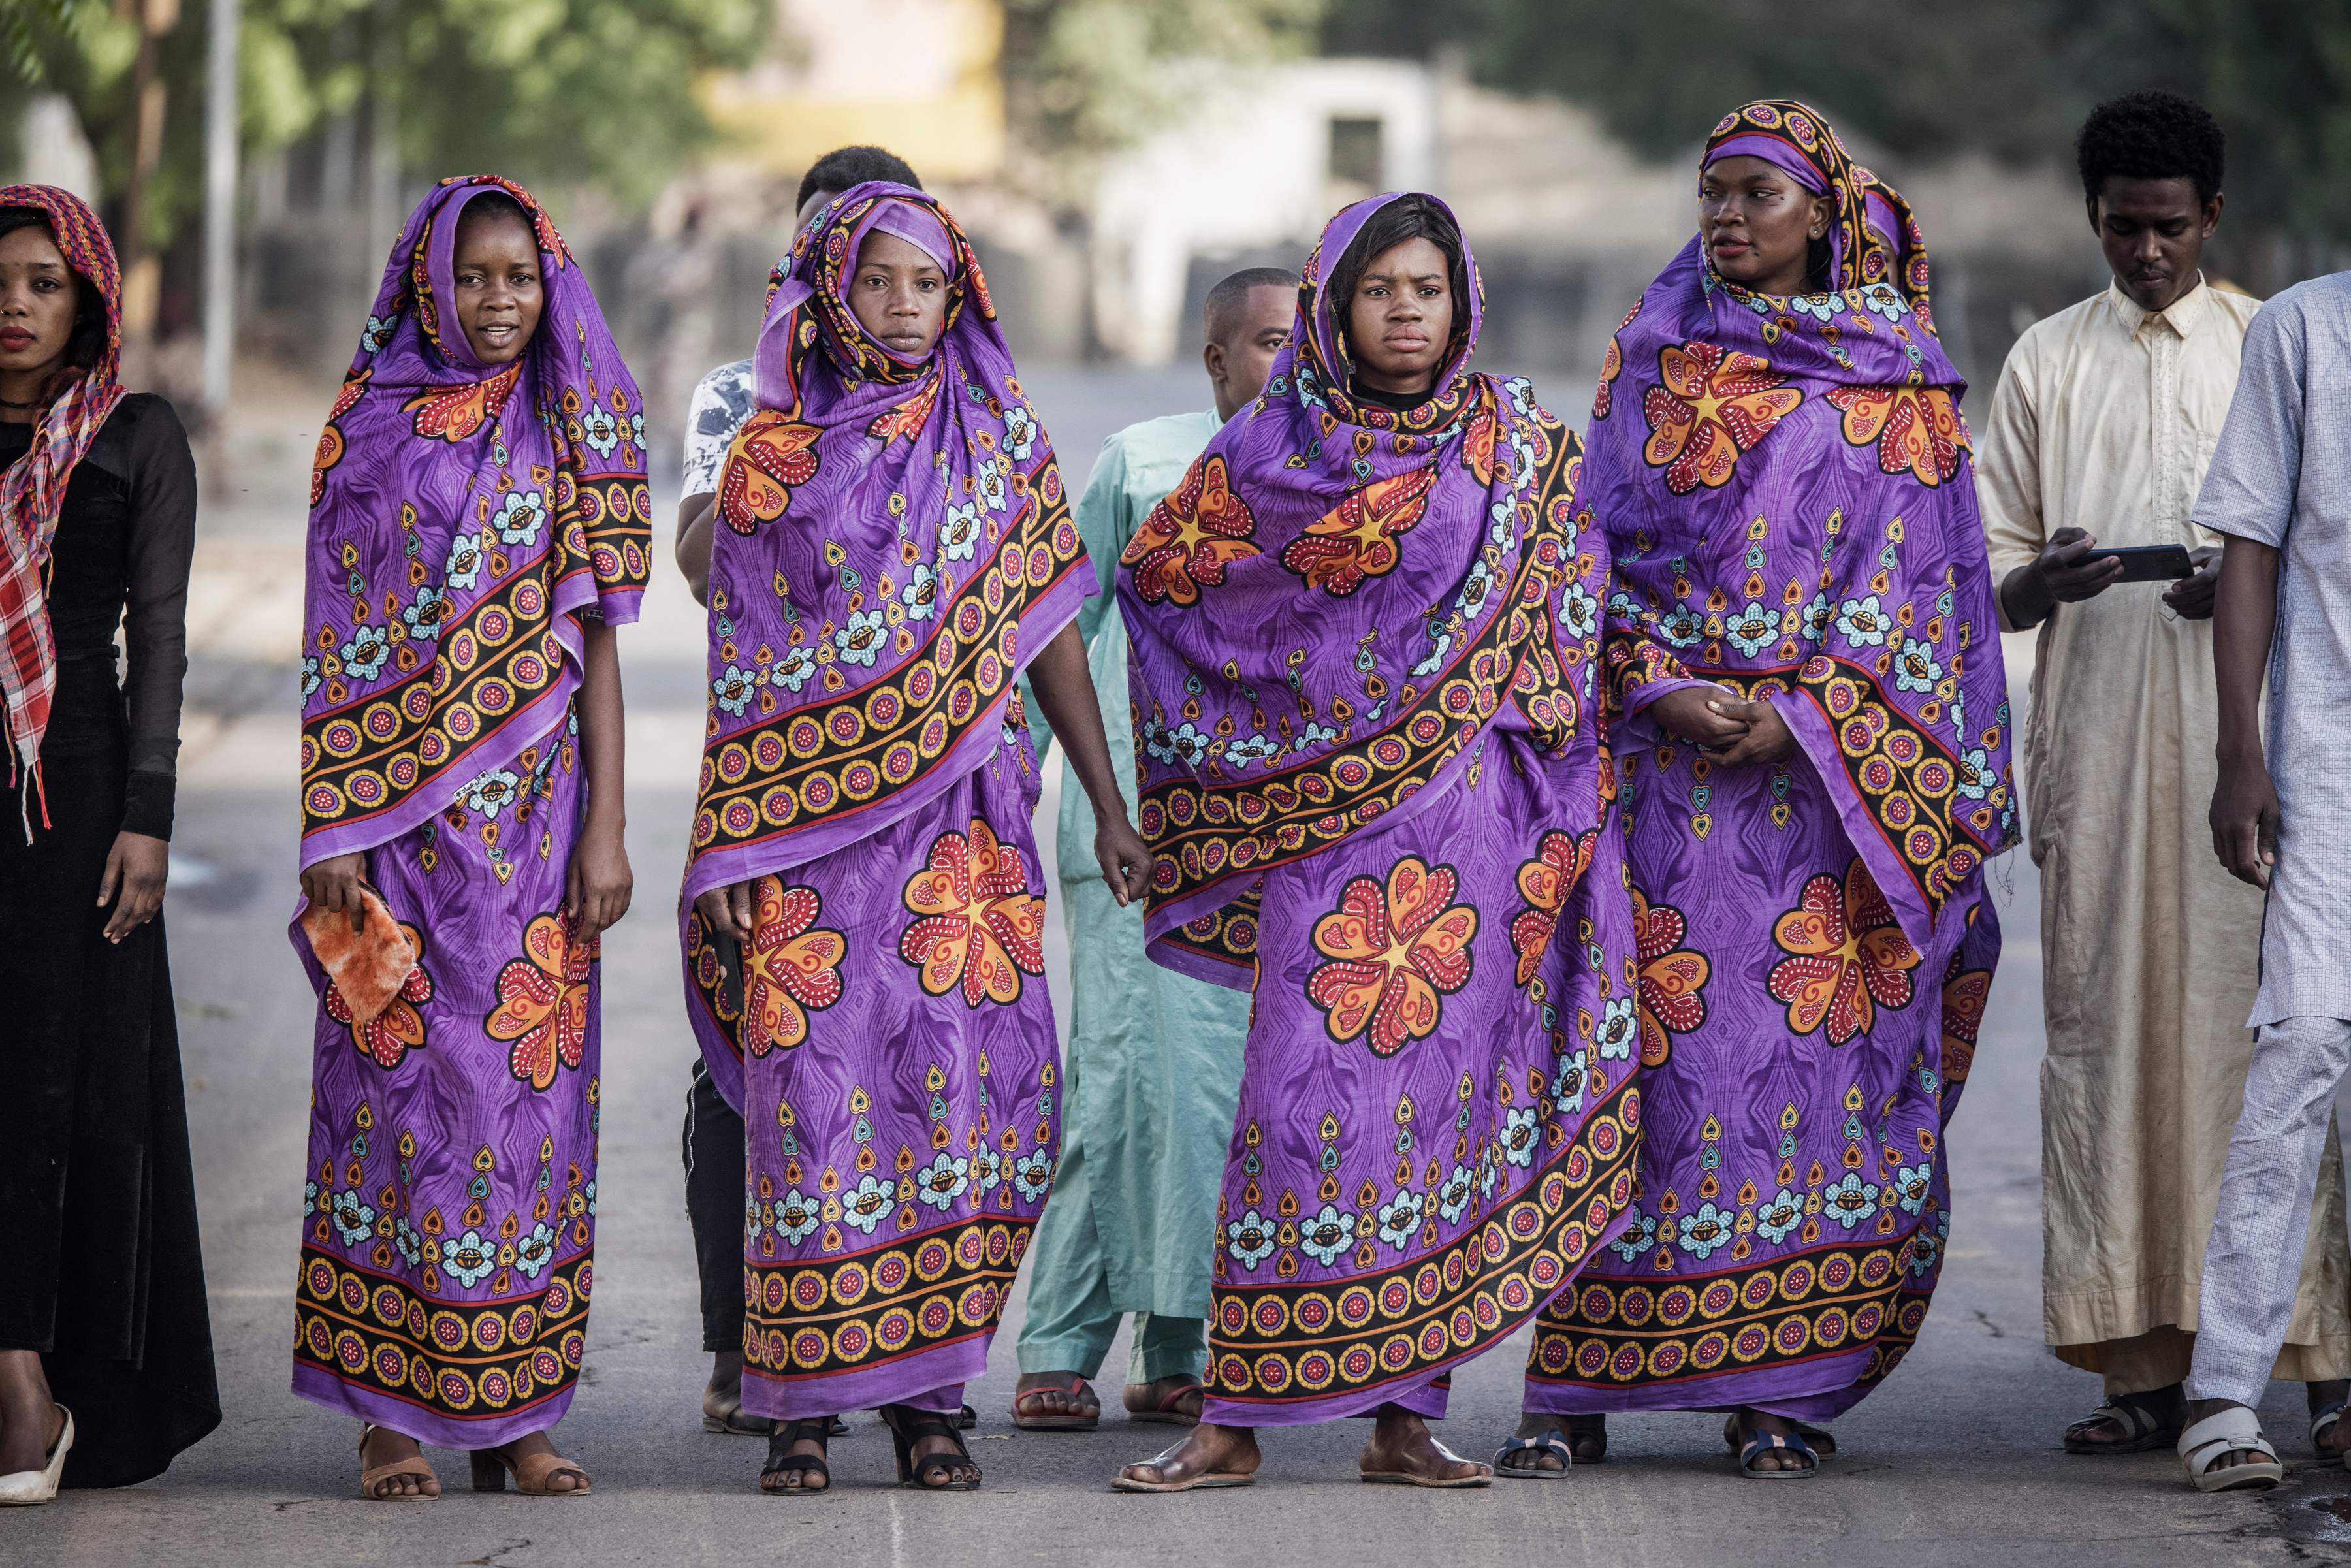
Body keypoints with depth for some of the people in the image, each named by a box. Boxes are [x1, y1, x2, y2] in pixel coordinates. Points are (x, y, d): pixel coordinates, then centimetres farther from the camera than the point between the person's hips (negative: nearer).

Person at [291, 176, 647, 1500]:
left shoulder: (571, 438, 8)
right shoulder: (368, 428, 4)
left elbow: (596, 642, 7)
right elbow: (336, 639, 2)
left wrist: (607, 827, -1)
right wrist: (331, 828, -6)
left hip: (532, 811, 1)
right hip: (398, 813, -1)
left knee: (529, 1081, 0)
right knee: (398, 1079, -3)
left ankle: (516, 1409, 5)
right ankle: (392, 1409, 1)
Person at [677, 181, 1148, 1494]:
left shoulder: (1002, 439, 9)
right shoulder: (772, 456, 6)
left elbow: (1049, 630, 11)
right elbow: (743, 668, 5)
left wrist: (1109, 809, 8)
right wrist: (724, 854, 0)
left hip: (965, 827, 1)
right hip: (812, 823, -1)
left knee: (960, 1083, -5)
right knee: (818, 1089, -5)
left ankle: (930, 1396, 3)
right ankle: (804, 1403, 1)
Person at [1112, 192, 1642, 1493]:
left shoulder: (1523, 444, 9)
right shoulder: (1272, 445, 4)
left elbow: (1572, 625, 13)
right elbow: (1155, 570, 14)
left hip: (1470, 824, 2)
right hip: (1325, 814, -1)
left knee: (1443, 1085, 0)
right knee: (1307, 1084, -7)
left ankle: (1405, 1413, 5)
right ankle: (1234, 1422, -5)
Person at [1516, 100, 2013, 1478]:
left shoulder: (1902, 372, 7)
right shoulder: (1658, 354, 11)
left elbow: (1915, 566, 1)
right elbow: (1605, 536, 7)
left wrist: (1803, 711, -11)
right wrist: (1664, 690, -9)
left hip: (1840, 749, 0)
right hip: (1670, 746, 0)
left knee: (1818, 1037, -4)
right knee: (1649, 1034, -5)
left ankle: (1786, 1383, 1)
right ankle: (1580, 1384, -4)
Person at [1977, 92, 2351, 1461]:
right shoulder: (2047, 363, 14)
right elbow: (1991, 582, 12)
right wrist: (2044, 579, -11)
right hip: (2097, 740, 2)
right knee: (2106, 1027, -4)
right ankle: (2142, 1366, -3)